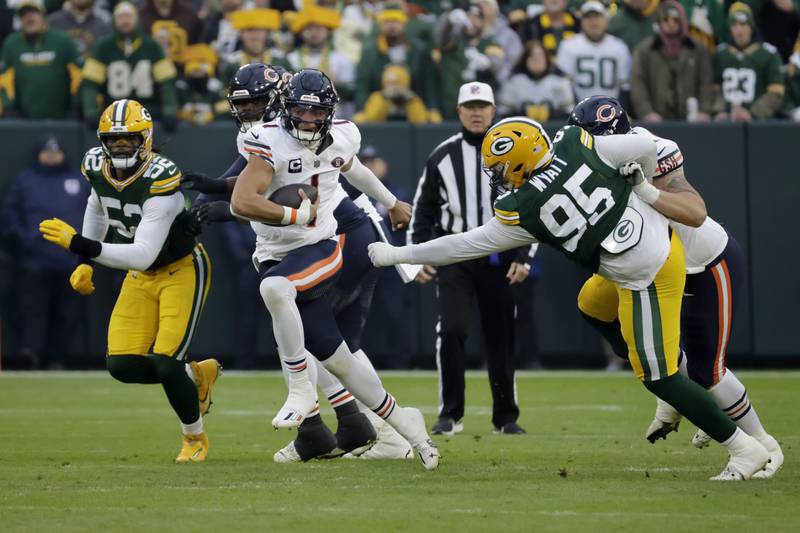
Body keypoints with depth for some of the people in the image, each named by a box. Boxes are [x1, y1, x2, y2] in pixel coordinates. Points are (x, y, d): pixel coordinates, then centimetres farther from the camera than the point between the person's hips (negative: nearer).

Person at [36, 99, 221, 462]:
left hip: (182, 270, -7)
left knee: (165, 363, -15)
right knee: (122, 366, -5)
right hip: (140, 277, 7)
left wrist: (79, 245, -43)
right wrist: (85, 263, 16)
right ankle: (196, 376, 23)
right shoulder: (97, 167, -10)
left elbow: (143, 255, -37)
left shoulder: (160, 180, -32)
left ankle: (195, 438, 12)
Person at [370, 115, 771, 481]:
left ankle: (745, 449, 4)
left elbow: (465, 246, -6)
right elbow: (644, 147, -6)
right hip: (663, 238, 8)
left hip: (645, 280, -8)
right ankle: (673, 404, 34)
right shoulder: (576, 145, -7)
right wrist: (644, 188, 15)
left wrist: (396, 255, 4)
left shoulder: (521, 212, -15)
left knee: (657, 377, 2)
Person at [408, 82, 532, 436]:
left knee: (501, 337, 5)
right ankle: (450, 415, -8)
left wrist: (523, 258, -5)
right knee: (451, 330, -14)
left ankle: (506, 417, 16)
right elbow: (423, 210, 9)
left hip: (498, 259, 1)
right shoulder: (442, 157, 5)